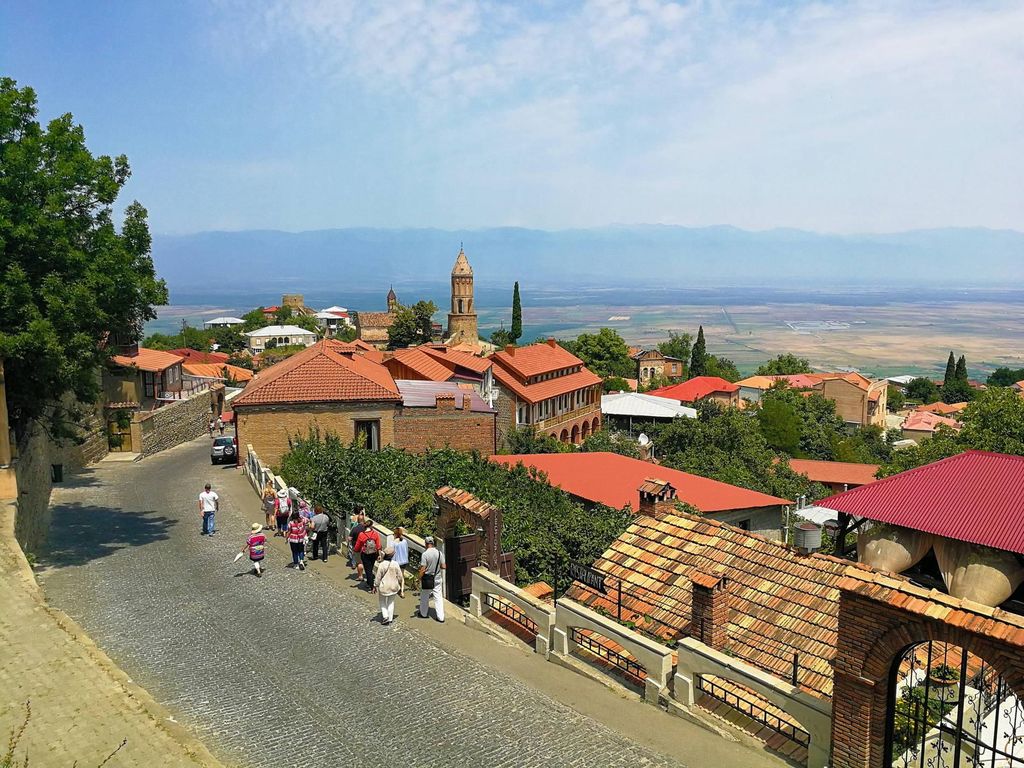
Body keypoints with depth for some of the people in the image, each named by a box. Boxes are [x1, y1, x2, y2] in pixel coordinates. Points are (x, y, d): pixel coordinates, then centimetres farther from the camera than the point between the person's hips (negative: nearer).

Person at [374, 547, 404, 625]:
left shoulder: (381, 565, -19)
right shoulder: (395, 564, -10)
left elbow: (378, 578, -12)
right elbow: (400, 577, 0)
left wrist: (375, 586, 2)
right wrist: (401, 585, 16)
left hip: (383, 587, -3)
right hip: (393, 586, 3)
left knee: (382, 602, 16)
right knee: (391, 602, 20)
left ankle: (385, 616, -1)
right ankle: (390, 618, 23)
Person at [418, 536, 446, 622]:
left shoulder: (425, 554, -19)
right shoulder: (439, 553, -6)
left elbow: (423, 569, -18)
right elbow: (443, 566, -2)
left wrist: (419, 578, -4)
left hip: (427, 579, -3)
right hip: (437, 578, 3)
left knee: (424, 597, 17)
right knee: (438, 597, 9)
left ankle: (424, 613, 33)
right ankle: (440, 617, 8)